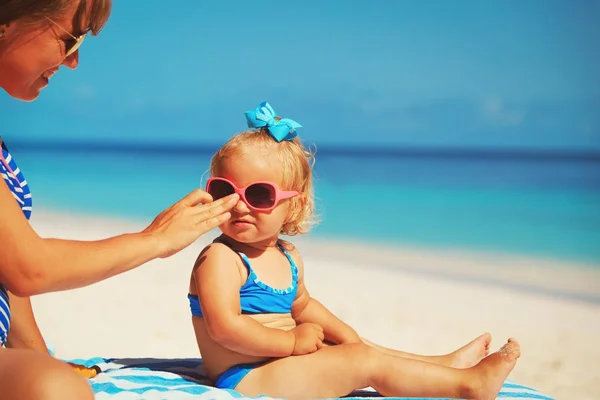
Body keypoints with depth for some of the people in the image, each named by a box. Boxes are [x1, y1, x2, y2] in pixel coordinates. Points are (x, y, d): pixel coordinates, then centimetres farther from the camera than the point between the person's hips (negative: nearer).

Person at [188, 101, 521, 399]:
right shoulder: (220, 259, -16)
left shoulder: (288, 257, 12)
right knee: (367, 362, -9)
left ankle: (445, 363, 33)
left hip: (282, 364, 9)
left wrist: (341, 333, 14)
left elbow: (301, 305, 29)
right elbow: (225, 327, -27)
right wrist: (292, 342, -19)